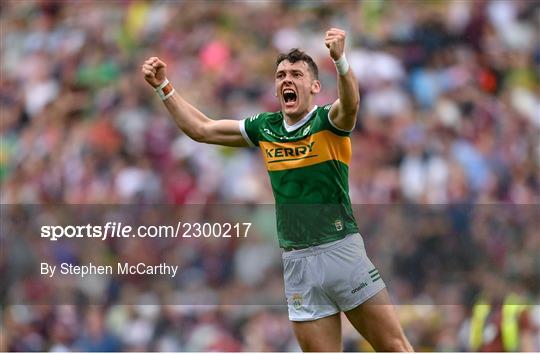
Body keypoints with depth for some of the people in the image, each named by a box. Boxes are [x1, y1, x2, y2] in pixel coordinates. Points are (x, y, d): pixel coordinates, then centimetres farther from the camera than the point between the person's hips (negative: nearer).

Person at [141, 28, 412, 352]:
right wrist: (163, 86, 11)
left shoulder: (327, 121, -5)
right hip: (297, 262, 4)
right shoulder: (264, 128, 10)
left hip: (341, 250, -4)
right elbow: (201, 129, 18)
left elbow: (350, 103, -28)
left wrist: (340, 60, -48)